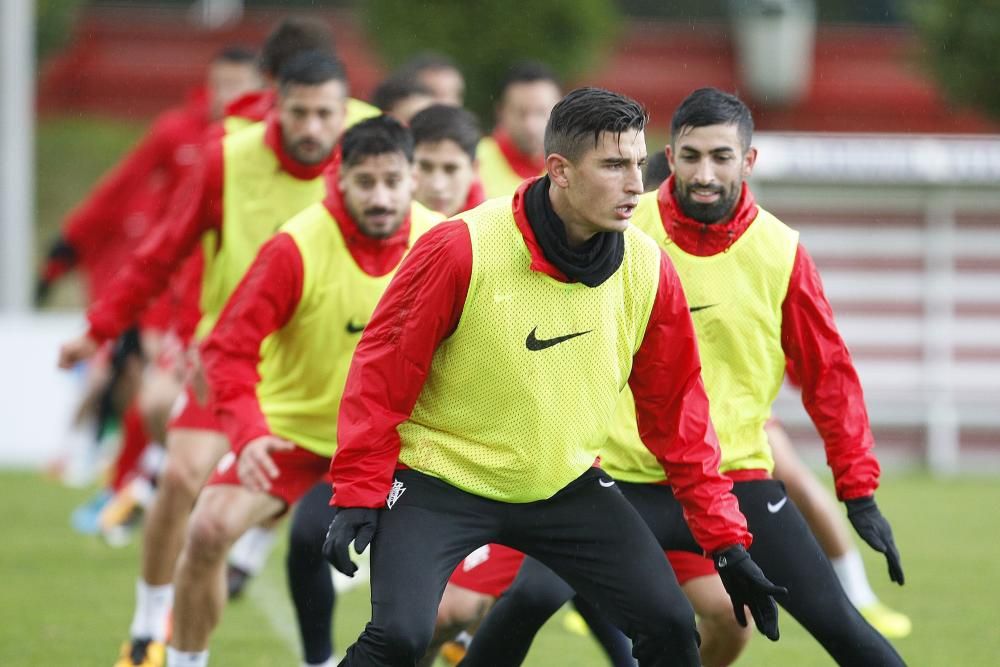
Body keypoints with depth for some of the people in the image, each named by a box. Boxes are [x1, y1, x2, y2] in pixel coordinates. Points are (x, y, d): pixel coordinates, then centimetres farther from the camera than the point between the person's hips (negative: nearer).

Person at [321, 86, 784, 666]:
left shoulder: (648, 270, -7)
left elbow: (677, 410, 3)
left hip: (566, 487, 4)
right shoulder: (463, 249, -20)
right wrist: (357, 497, -17)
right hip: (439, 484, -4)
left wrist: (726, 540, 1)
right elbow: (382, 373, -12)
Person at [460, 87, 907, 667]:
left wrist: (860, 492, 1)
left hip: (736, 477, 0)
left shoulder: (780, 253, -5)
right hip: (623, 476, 0)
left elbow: (828, 374, 3)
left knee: (835, 620, -10)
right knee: (530, 598, -19)